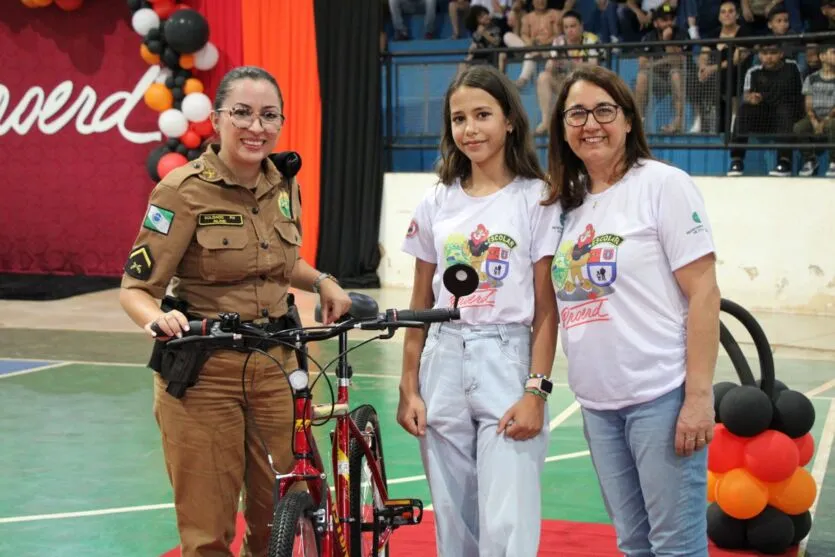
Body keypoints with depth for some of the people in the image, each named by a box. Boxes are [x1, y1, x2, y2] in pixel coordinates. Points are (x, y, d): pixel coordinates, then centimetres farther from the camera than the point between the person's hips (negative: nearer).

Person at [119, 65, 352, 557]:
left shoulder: (284, 186, 5)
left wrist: (321, 281, 3)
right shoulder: (185, 189, -11)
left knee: (281, 516, 8)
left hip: (275, 367, 5)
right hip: (202, 372, -4)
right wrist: (158, 318, -33)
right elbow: (136, 288, -11)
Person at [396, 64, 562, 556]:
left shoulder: (537, 199, -3)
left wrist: (536, 391, -12)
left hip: (508, 362, -4)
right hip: (443, 366, 4)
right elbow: (420, 304, 11)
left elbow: (546, 308, -5)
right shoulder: (436, 203, 8)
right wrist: (409, 387, 6)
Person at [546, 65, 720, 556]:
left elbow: (703, 293, -11)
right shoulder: (570, 202, 12)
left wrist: (699, 397, -16)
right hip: (597, 404, 6)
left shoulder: (663, 184, -6)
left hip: (662, 397, -6)